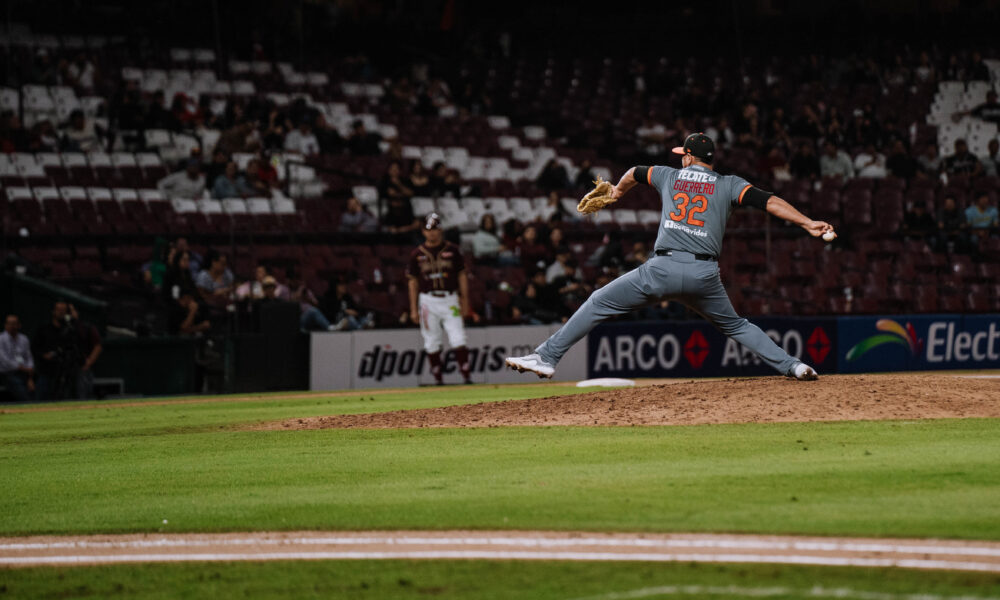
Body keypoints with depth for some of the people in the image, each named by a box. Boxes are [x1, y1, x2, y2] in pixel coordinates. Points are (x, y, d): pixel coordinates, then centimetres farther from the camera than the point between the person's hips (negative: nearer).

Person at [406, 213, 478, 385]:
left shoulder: (452, 250, 5)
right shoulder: (417, 254, 6)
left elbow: (462, 277, 7)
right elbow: (413, 282, 8)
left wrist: (465, 304, 2)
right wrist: (413, 309, 3)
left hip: (450, 300, -1)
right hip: (428, 301, 1)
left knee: (458, 340, -10)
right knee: (431, 343, 2)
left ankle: (466, 376, -9)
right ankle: (438, 379, 9)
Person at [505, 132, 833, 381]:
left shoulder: (670, 176, 18)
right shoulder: (729, 185, 11)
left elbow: (634, 172, 38)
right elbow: (769, 201, -3)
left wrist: (618, 192, 59)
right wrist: (807, 223, -7)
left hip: (663, 269, -1)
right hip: (705, 274, 2)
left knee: (598, 304, 8)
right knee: (734, 325, 22)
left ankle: (547, 357, 3)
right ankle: (791, 365, 11)